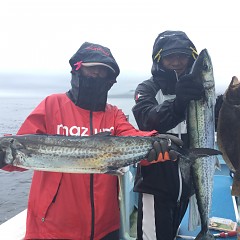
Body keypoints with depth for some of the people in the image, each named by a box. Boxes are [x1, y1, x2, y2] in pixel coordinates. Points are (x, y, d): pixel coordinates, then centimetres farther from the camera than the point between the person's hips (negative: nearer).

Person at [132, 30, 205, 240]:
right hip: (156, 183, -4)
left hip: (189, 183, 4)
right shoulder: (147, 89, -7)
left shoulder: (196, 87, 5)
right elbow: (148, 121, -26)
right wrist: (176, 105, -46)